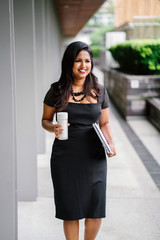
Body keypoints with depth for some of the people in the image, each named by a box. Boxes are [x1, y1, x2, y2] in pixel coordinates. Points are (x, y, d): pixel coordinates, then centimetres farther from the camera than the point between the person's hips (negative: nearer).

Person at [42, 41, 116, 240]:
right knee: (70, 211, 3)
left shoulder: (99, 91, 5)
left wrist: (110, 143, -6)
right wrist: (53, 128, -15)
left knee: (95, 212, 3)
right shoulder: (57, 91, -1)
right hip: (65, 158, -1)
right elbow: (45, 120, 7)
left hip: (93, 157, 2)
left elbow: (104, 123, 12)